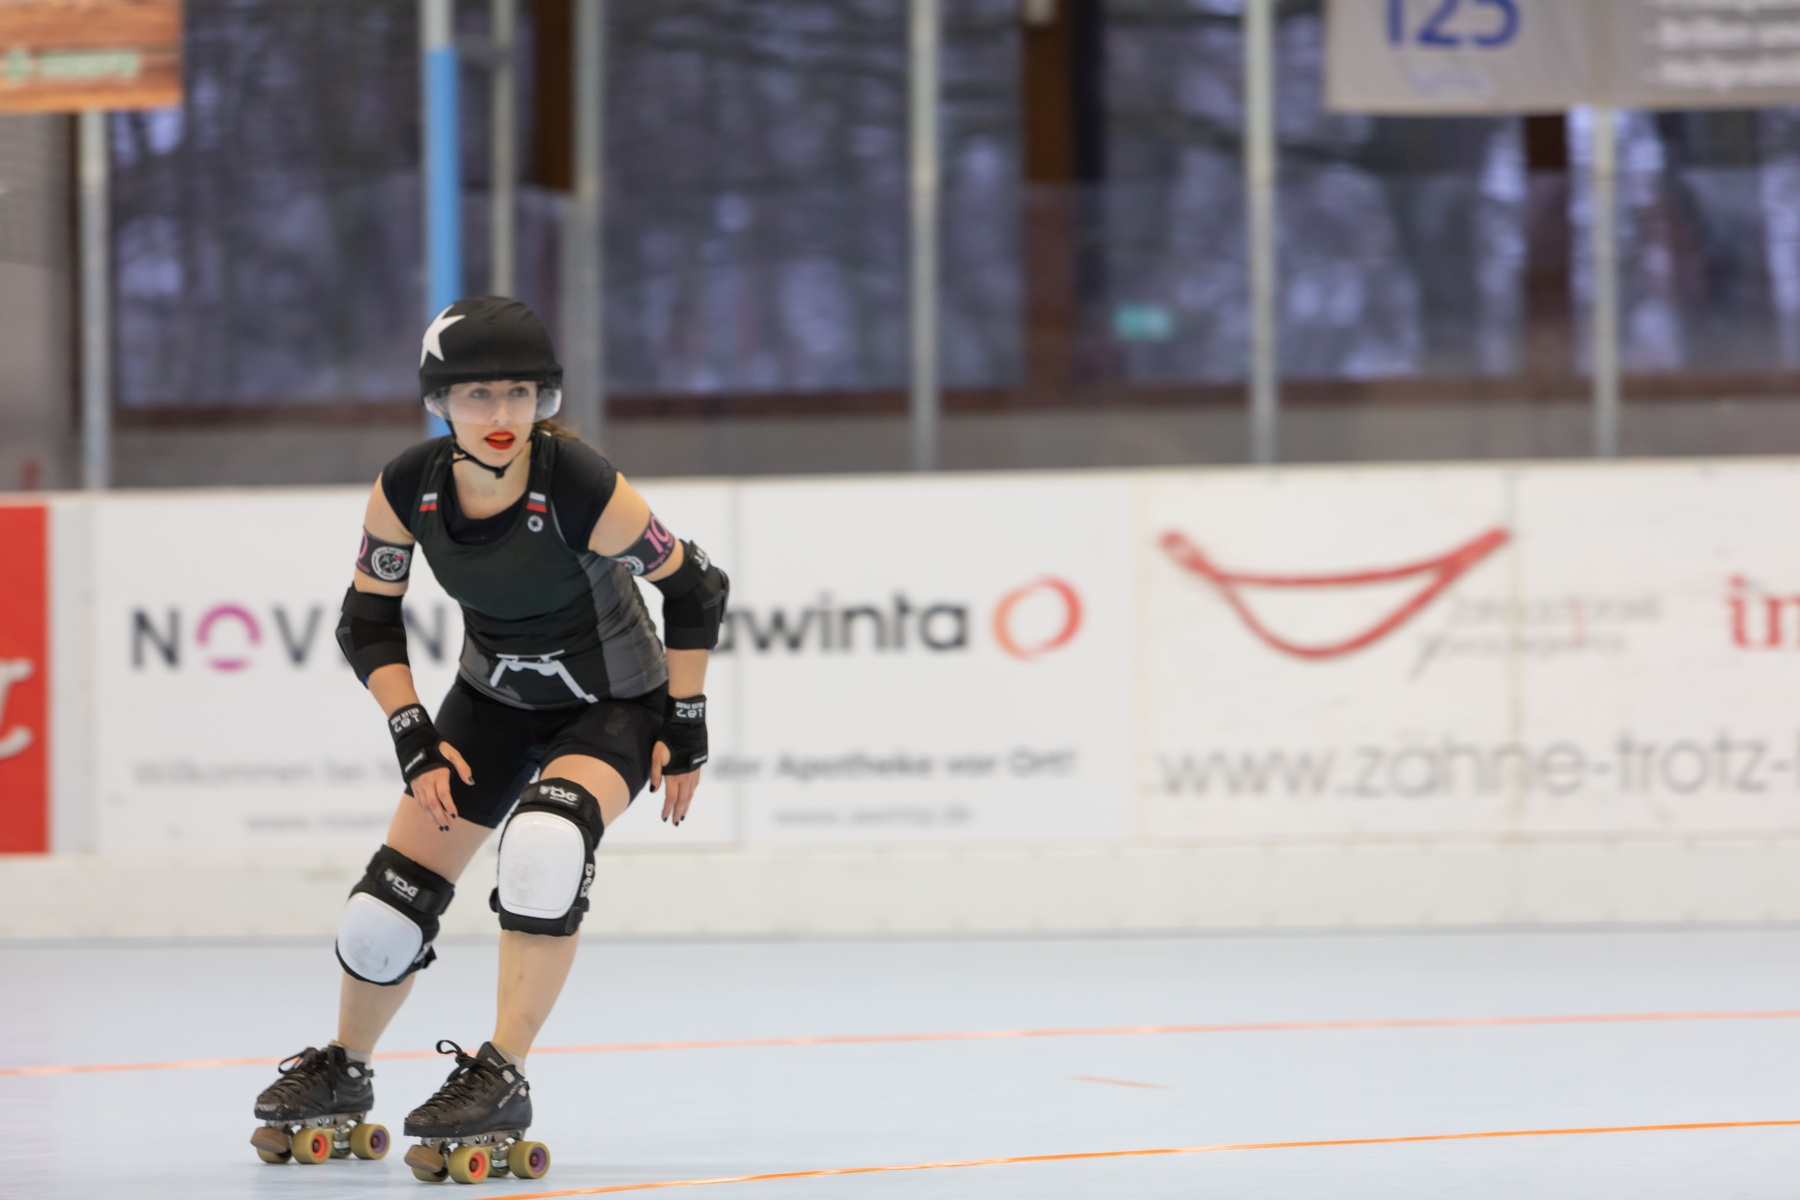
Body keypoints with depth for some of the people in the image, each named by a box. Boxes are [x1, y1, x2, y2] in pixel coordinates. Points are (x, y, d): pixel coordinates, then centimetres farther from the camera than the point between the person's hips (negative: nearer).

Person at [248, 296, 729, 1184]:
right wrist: (417, 745, -12)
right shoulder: (407, 490, -19)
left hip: (615, 705, -4)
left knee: (544, 842, -34)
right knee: (392, 901, -1)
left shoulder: (584, 492, -30)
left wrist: (685, 730, -12)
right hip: (495, 701, 4)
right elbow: (366, 623, -5)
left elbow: (694, 590, -16)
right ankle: (340, 1076, 28)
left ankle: (500, 1081, -28)